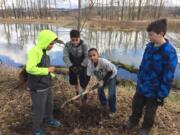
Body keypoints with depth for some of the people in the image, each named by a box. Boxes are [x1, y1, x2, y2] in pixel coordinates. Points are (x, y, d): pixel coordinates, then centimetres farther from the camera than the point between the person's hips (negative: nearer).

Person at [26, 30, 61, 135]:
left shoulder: (44, 52, 4)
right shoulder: (35, 51, -22)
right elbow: (30, 68, -32)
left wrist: (51, 73, 3)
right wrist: (47, 70, -23)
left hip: (47, 86, 8)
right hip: (38, 88, -8)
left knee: (50, 105, 26)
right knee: (39, 110, 10)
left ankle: (49, 119, 53)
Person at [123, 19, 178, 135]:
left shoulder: (169, 52, -25)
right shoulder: (150, 46, -3)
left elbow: (168, 77, -21)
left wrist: (161, 95, -16)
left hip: (154, 90, -6)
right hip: (141, 86, 6)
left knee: (150, 112, 18)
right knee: (136, 105, 23)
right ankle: (133, 121, 50)